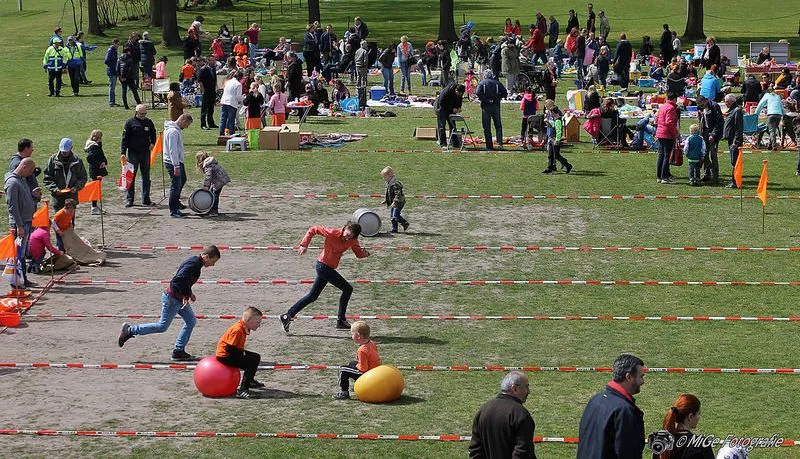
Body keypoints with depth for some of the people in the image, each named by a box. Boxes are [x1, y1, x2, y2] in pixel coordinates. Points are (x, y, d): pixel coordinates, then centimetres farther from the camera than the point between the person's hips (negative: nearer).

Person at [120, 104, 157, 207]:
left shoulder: (149, 122, 7)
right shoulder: (130, 123, -3)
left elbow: (153, 134, 20)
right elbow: (125, 138, -3)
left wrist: (152, 143, 0)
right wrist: (123, 152, -11)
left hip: (145, 153, 4)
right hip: (133, 153, -3)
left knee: (146, 177, 7)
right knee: (131, 177, -1)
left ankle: (146, 199, 14)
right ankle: (129, 200, 4)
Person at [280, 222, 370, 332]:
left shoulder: (352, 241, -2)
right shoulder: (333, 233, -19)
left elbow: (359, 253, 3)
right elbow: (313, 230, -11)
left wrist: (365, 253, -20)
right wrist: (304, 245, -16)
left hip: (329, 268, 7)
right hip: (324, 266, -7)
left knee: (312, 296, 12)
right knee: (347, 289, -7)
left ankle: (287, 316, 17)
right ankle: (341, 321, 0)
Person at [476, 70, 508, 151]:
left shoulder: (482, 83, 0)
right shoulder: (497, 83, 5)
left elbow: (478, 92, -16)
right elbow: (505, 93, -2)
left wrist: (486, 100, -10)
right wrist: (497, 97, 9)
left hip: (486, 106, -1)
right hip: (496, 106, 1)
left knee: (487, 127, 4)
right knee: (498, 126, 11)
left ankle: (489, 146, 3)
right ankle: (500, 142, -7)